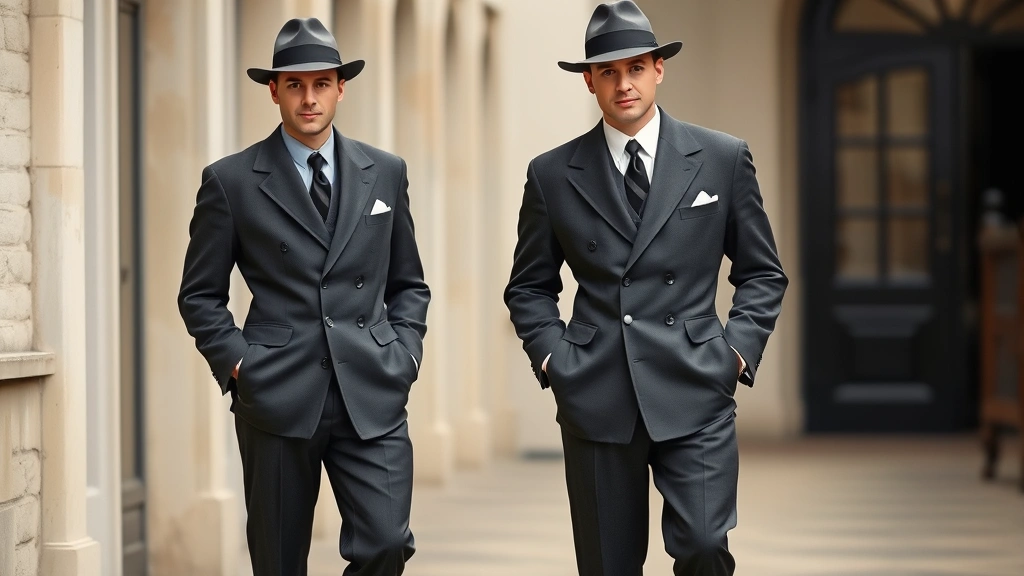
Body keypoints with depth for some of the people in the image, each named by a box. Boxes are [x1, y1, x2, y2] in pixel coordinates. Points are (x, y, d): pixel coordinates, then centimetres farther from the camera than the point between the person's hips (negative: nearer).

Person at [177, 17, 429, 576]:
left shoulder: (385, 173, 12)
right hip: (278, 398, -1)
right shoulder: (231, 181, 3)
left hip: (371, 397, 2)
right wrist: (237, 361, -5)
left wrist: (403, 354, 4)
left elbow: (409, 284, 19)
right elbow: (199, 294, 8)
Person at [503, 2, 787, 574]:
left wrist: (739, 349, -1)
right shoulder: (553, 174, 7)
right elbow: (529, 287, 16)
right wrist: (551, 355, 0)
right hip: (596, 398, 1)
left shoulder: (723, 158, 6)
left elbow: (762, 273, 12)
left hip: (694, 394, -1)